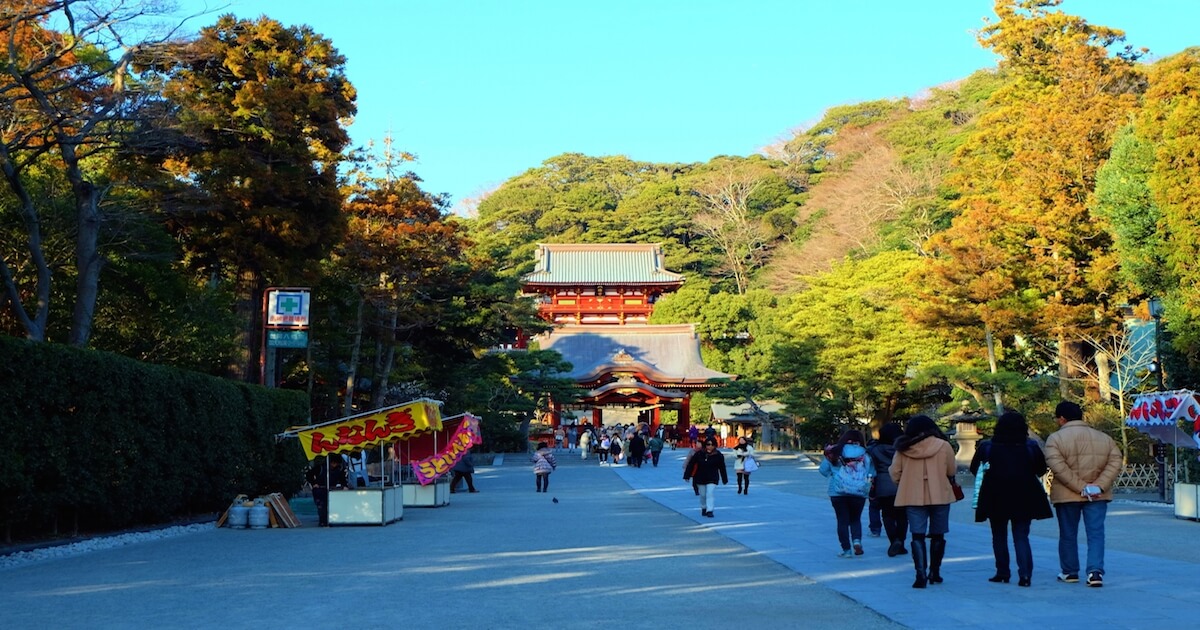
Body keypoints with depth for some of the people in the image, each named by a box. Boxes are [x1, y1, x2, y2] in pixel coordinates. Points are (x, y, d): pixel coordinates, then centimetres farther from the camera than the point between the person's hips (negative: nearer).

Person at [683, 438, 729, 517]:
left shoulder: (718, 455, -9)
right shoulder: (699, 454, -10)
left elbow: (722, 468, -1)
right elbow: (691, 464, -6)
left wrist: (725, 480, 5)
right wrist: (687, 476, -8)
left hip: (712, 479, -2)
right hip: (700, 478, 2)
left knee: (710, 494, -13)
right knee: (702, 495, 13)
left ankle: (709, 511, -11)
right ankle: (703, 508, 35)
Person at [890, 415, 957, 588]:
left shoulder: (903, 448, -2)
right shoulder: (944, 446, -5)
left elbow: (894, 473, 1)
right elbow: (952, 472, 2)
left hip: (912, 497, 0)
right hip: (940, 496, 0)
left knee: (917, 536, 1)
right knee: (937, 535, 14)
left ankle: (921, 574, -11)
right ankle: (934, 573, 21)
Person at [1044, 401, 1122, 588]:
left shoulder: (1055, 439, -6)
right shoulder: (1103, 438, 8)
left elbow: (1058, 467, -18)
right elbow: (1115, 463, 0)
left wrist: (1081, 487, -18)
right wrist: (1099, 486, -10)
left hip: (1066, 495, -2)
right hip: (1098, 496, 2)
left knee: (1068, 535, 11)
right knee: (1096, 533, 3)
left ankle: (1070, 572, 20)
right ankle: (1095, 571, -9)